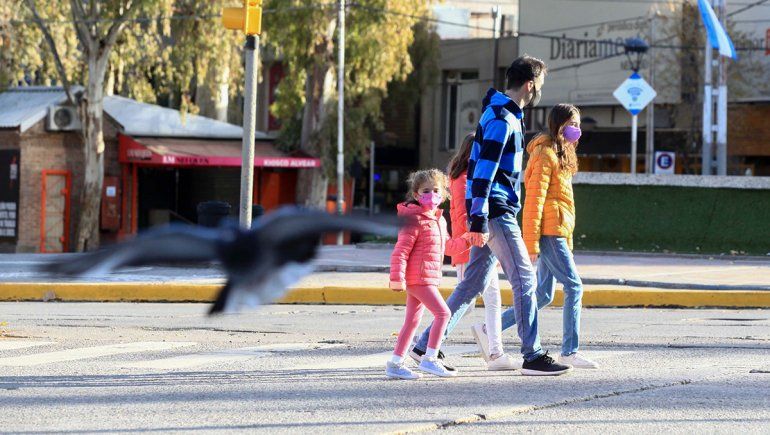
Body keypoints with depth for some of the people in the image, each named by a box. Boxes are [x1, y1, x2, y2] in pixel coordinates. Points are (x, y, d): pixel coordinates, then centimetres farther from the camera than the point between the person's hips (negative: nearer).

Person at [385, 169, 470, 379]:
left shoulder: (439, 220, 16)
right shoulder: (415, 220, -13)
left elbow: (447, 246, 29)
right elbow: (400, 250, -17)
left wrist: (467, 242, 14)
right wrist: (397, 277, -24)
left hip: (428, 278, 10)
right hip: (418, 277, -10)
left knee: (413, 320, 11)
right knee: (442, 312, -14)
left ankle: (395, 364, 15)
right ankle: (429, 360, -13)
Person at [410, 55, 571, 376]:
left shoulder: (505, 114, 18)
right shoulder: (502, 119, -15)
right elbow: (483, 170, -21)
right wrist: (479, 220, -25)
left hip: (492, 211, 10)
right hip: (496, 211, -10)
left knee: (475, 281, 11)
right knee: (524, 279, -7)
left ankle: (426, 345, 13)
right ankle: (533, 356, -6)